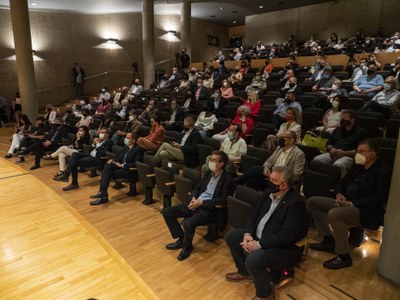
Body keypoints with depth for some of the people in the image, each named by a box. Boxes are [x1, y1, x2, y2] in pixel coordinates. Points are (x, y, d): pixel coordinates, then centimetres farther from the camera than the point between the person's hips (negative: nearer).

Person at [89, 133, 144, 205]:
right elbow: (119, 157, 20)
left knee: (107, 173, -20)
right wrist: (113, 160, -2)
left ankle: (103, 196, -14)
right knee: (107, 166, -16)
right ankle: (102, 192, -15)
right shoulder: (126, 147, 16)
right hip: (121, 167, 8)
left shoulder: (138, 149, -11)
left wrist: (122, 165, -20)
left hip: (131, 172, -8)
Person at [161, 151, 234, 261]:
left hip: (210, 209, -8)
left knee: (188, 223, -34)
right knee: (166, 212, -1)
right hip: (196, 204, 8)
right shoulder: (208, 173, 11)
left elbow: (223, 200, -17)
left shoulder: (227, 179, -11)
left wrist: (201, 202, -19)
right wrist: (194, 198, -3)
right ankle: (181, 239, 13)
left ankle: (187, 246, -1)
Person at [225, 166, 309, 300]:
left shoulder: (295, 203, -24)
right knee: (231, 236, 7)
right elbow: (255, 214, 7)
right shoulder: (271, 194, 2)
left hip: (284, 248, -9)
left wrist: (259, 244, -25)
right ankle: (245, 273, 26)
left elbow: (286, 235, -28)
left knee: (253, 260, -33)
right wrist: (247, 234, -10)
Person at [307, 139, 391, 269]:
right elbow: (341, 183, 18)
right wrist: (339, 194, -4)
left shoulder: (383, 172, -9)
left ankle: (344, 256, -18)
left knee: (334, 213, -36)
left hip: (367, 212, -8)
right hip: (346, 204, 9)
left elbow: (379, 198, -19)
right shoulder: (357, 167, 13)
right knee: (312, 201, 0)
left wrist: (352, 204, -23)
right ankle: (329, 239, 4)